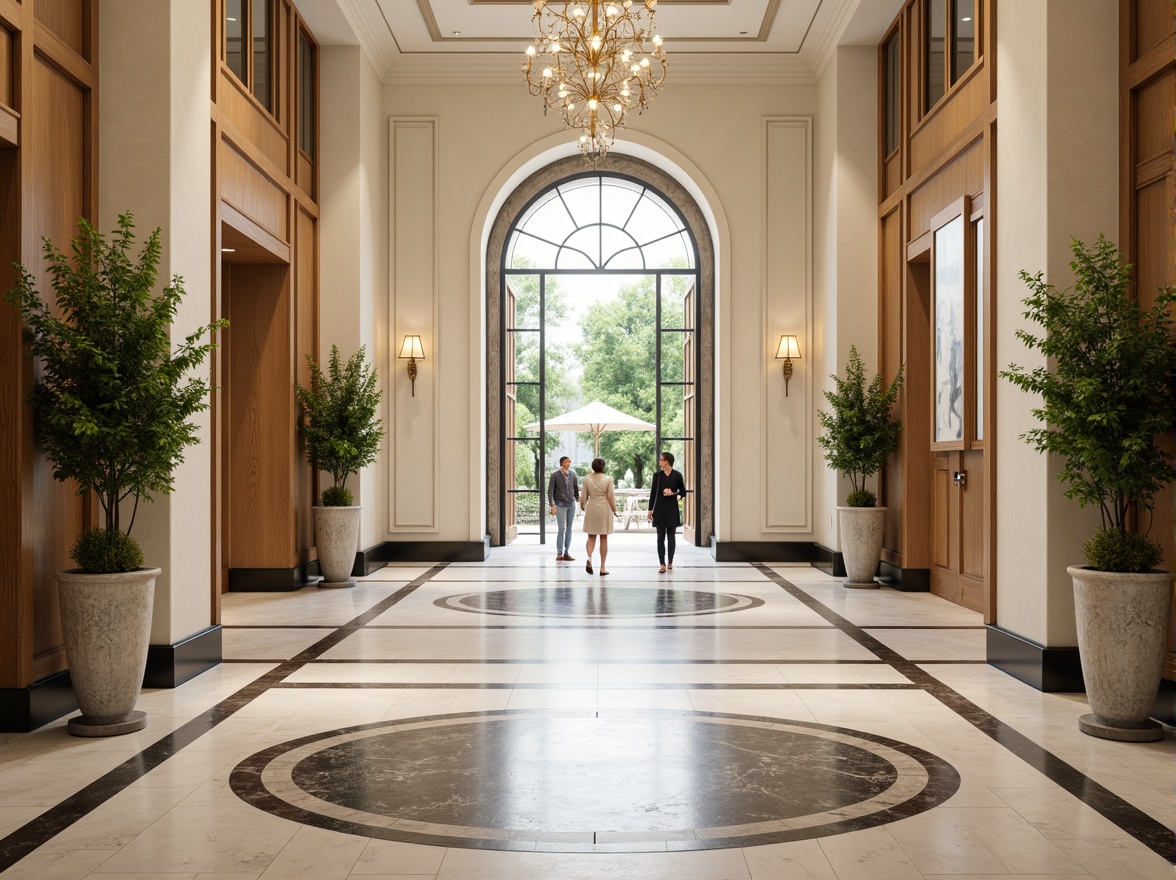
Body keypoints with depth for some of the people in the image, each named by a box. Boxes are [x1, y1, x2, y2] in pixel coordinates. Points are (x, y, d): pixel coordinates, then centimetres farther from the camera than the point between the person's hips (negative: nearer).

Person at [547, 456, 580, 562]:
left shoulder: (573, 474, 6)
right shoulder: (555, 475, -6)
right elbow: (550, 491, -6)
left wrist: (578, 499, 1)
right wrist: (552, 505, -13)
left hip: (571, 504, 4)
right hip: (560, 505, -4)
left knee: (569, 529, 5)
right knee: (561, 529, -7)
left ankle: (566, 553, 10)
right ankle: (559, 554, -2)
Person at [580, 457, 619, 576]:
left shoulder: (587, 479, -2)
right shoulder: (608, 479, -7)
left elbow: (584, 496, 3)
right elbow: (610, 496, -6)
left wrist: (582, 507, 22)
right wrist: (615, 510, 4)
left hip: (591, 509, 1)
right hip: (604, 509, -1)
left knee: (591, 537, 12)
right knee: (604, 538, 7)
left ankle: (589, 557, -17)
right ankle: (602, 568, 9)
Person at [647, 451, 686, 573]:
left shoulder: (677, 475, -1)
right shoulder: (657, 475, 2)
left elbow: (683, 492, 5)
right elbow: (653, 493, 4)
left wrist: (673, 493, -13)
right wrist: (650, 510, 2)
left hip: (672, 509, 0)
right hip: (660, 509, 0)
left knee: (671, 536, 7)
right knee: (661, 537, -1)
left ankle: (670, 562, 19)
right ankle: (662, 564, 0)